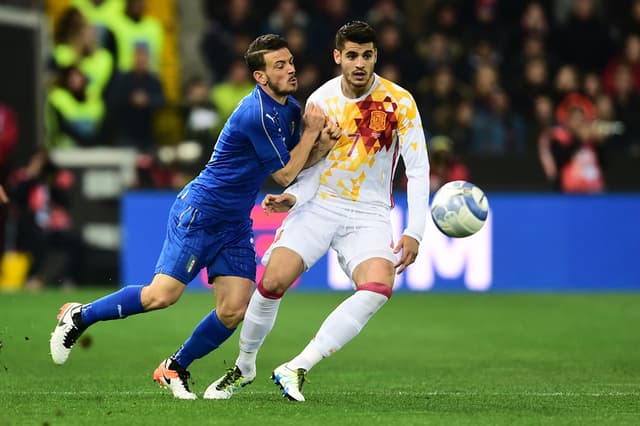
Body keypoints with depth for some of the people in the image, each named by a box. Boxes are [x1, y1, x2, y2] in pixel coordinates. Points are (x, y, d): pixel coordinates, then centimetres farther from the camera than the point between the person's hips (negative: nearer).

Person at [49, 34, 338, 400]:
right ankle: (79, 317, 8)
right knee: (163, 295, -14)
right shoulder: (257, 115, -23)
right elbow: (284, 175, -15)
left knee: (234, 311, -5)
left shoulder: (290, 108, 6)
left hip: (236, 225, 8)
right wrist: (311, 132, -6)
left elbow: (294, 163, 17)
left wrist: (321, 146, -3)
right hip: (200, 213, -8)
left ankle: (175, 369, 15)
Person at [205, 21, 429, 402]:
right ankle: (244, 367, 8)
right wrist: (292, 197, -16)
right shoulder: (320, 101, -2)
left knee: (378, 288, -29)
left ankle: (297, 369, -23)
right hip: (320, 205, 1)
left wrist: (414, 233, -14)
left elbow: (418, 169, -7)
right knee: (273, 280, -17)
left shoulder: (399, 102, -9)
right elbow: (314, 167, 5)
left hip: (369, 215, -1)